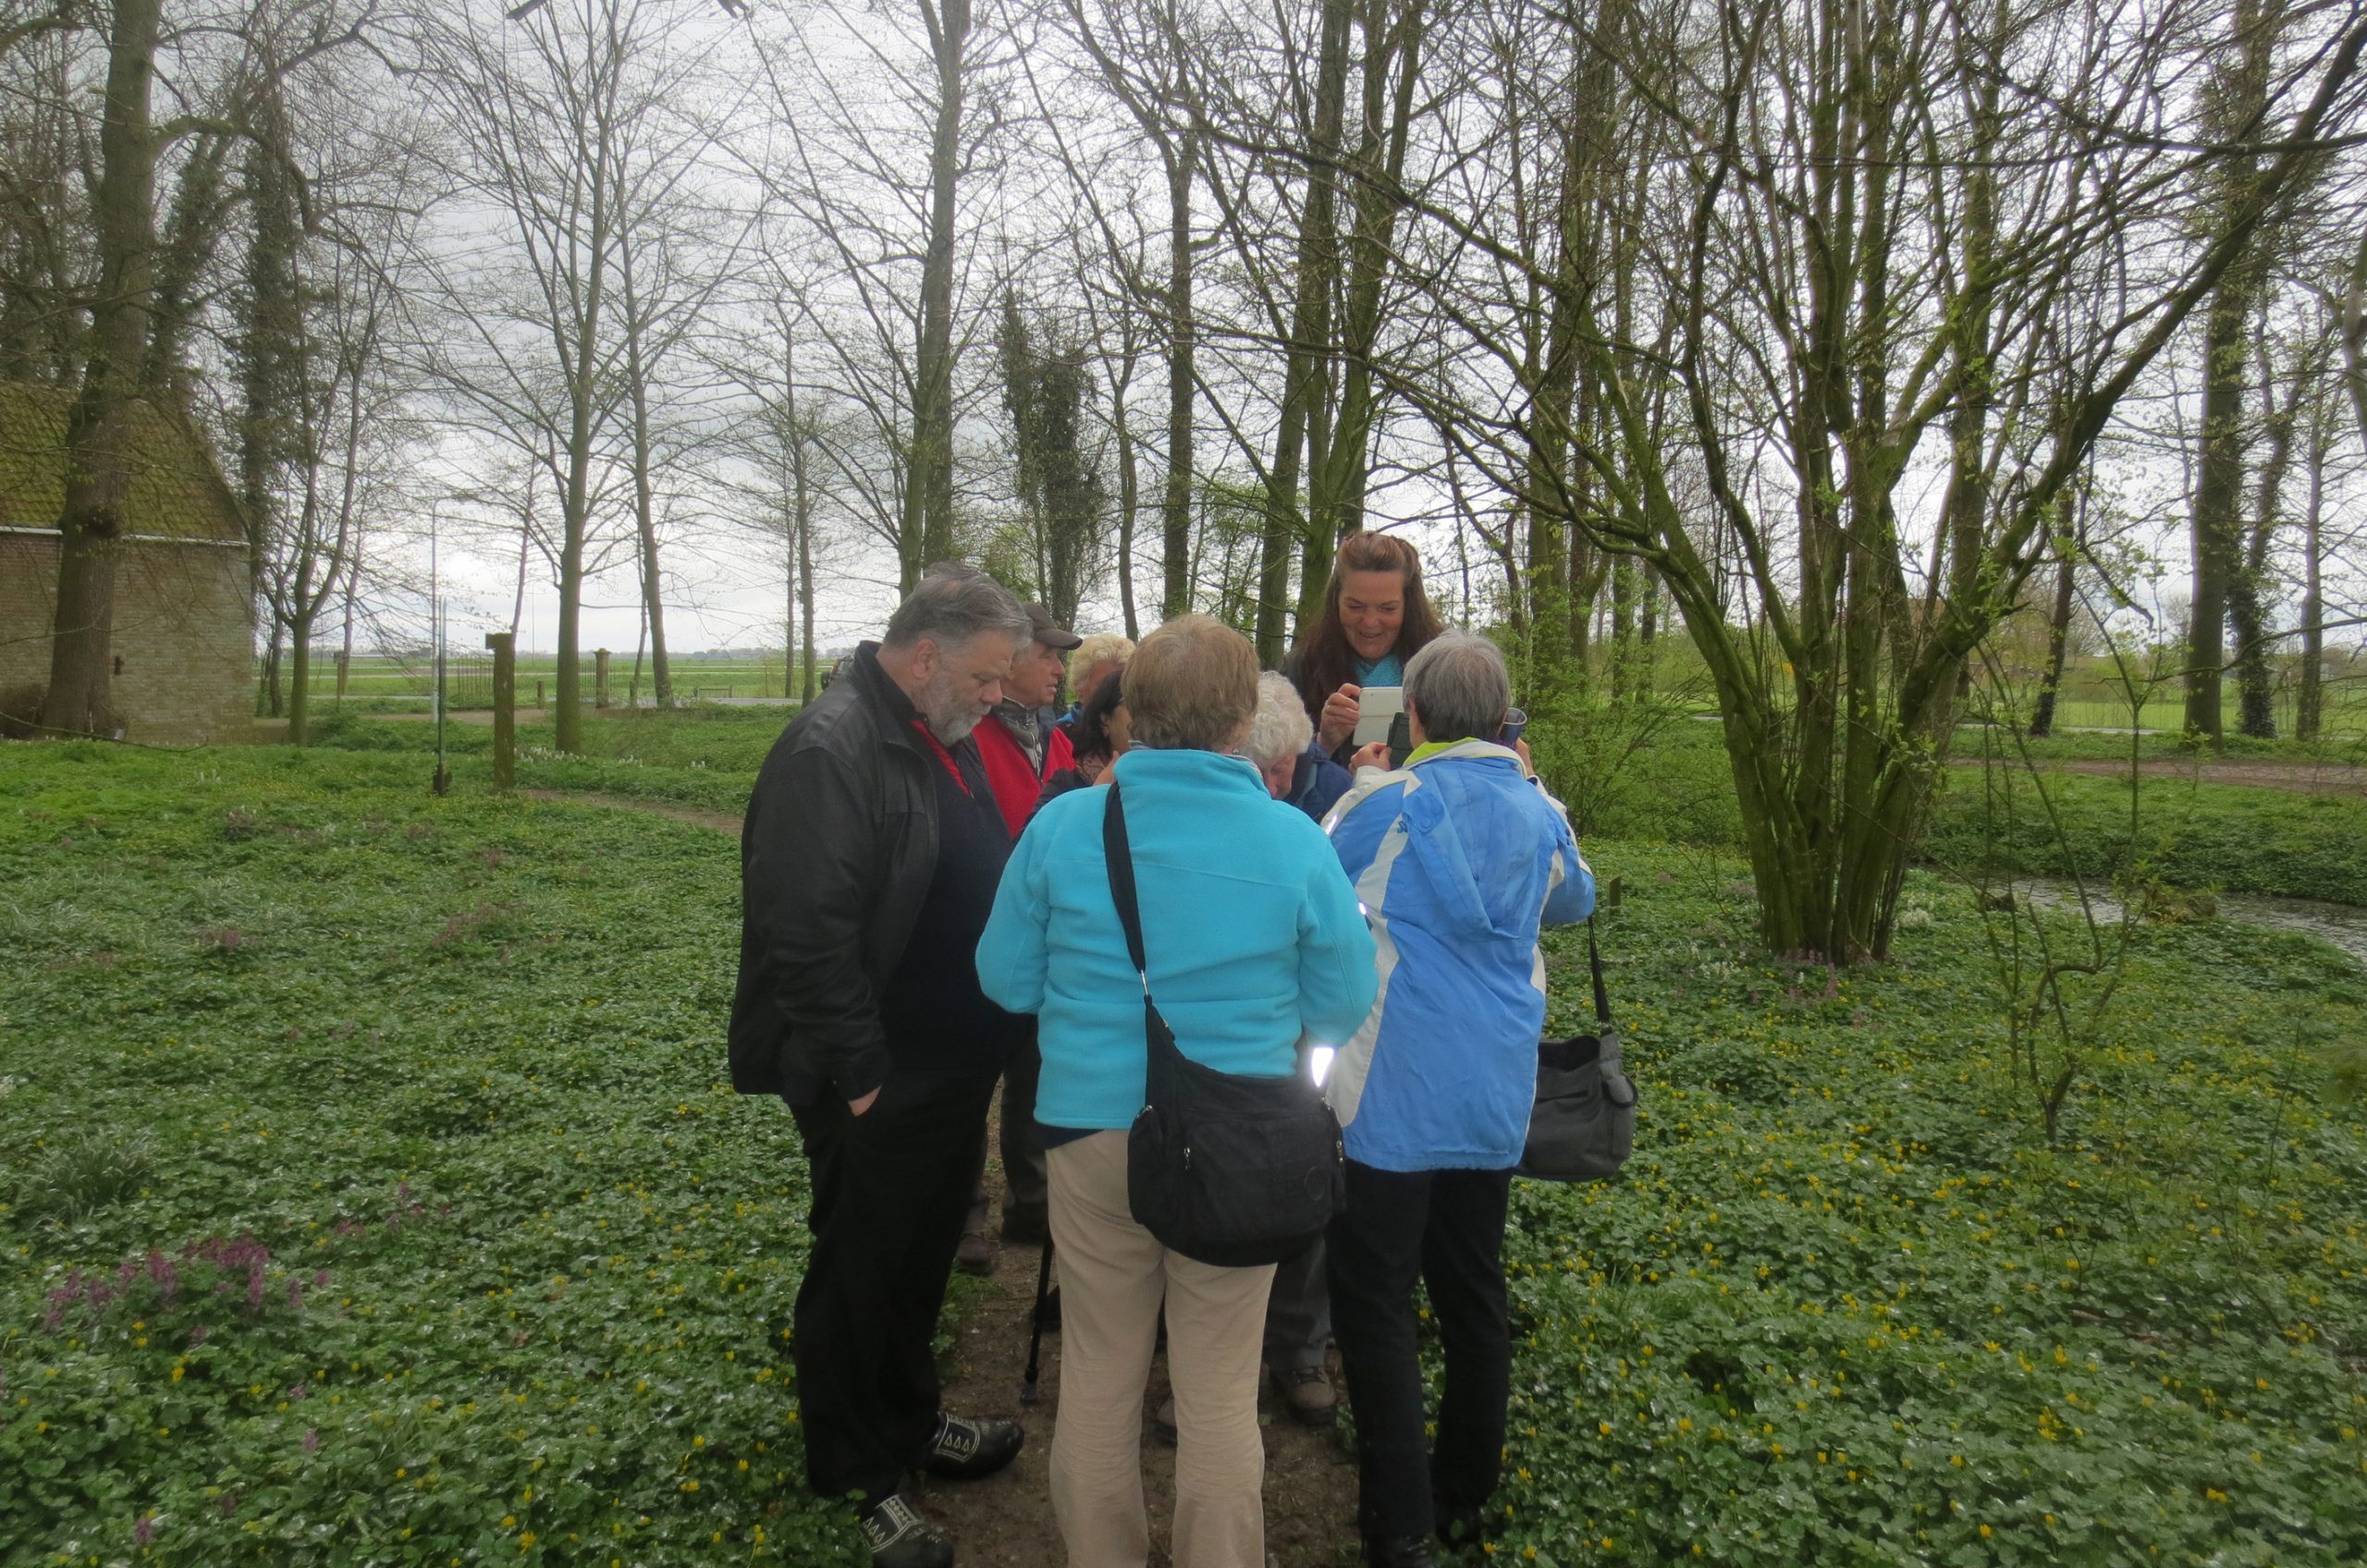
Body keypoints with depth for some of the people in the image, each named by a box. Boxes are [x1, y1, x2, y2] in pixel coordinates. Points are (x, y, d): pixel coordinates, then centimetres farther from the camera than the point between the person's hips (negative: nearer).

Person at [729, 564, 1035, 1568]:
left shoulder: (944, 740, 9)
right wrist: (859, 1077, -22)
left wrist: (988, 1047, 14)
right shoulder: (832, 749, -21)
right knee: (860, 1273, 10)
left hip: (950, 1071, 9)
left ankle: (909, 1423, 44)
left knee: (920, 1259, 23)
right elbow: (811, 933, -26)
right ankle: (859, 1479, 29)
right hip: (876, 1088, -9)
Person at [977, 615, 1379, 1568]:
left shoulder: (1060, 826, -11)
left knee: (1098, 1375, 19)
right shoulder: (1294, 841, -13)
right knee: (1220, 1390, 15)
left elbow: (1004, 979, -1)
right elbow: (1344, 1004, -3)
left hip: (1093, 1133, 1)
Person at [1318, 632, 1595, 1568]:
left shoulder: (1390, 802, -13)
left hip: (1396, 1096, -6)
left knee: (1374, 1301, 4)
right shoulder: (1538, 809, 3)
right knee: (1472, 1291, 17)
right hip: (1496, 1093, 6)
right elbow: (1575, 901, 22)